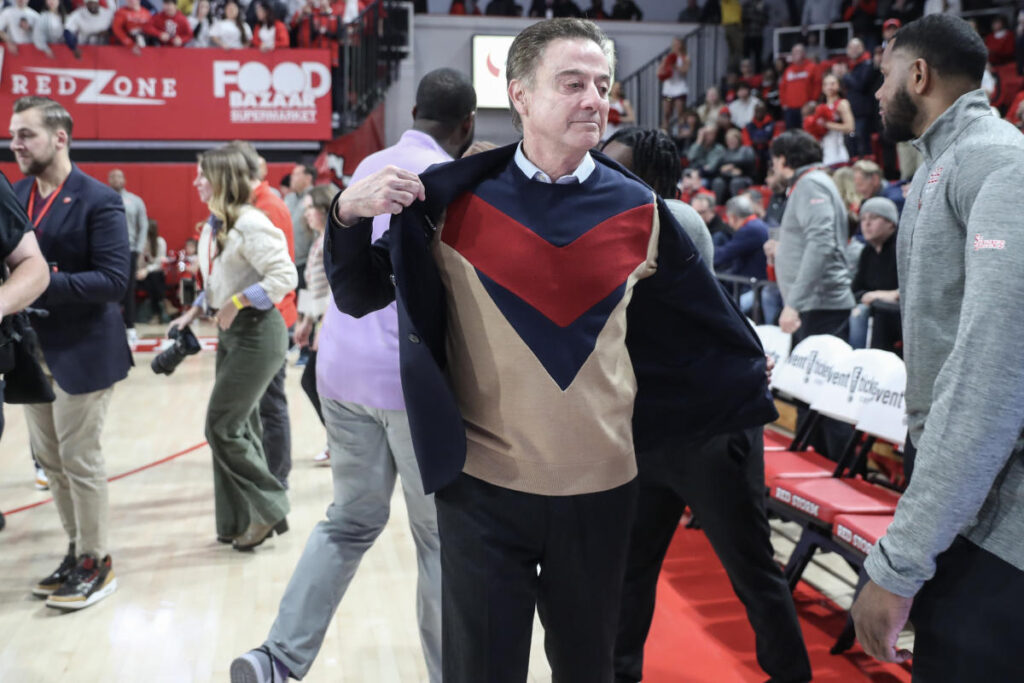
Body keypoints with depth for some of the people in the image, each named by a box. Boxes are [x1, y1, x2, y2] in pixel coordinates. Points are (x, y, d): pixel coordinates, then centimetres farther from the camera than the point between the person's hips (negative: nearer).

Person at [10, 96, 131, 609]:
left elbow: (114, 279, -19)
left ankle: (95, 563, 16)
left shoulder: (99, 201, -12)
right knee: (50, 460, 14)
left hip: (82, 351, -7)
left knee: (79, 461, 1)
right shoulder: (15, 195, 8)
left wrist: (43, 282, -25)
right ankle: (76, 551, 29)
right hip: (31, 350, 7)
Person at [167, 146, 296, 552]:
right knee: (239, 427, 12)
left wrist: (236, 303, -21)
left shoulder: (249, 224, -17)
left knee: (222, 427, -6)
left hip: (257, 333, -9)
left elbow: (285, 276, -23)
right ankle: (241, 521, 22)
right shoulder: (214, 225, 10)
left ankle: (268, 509, 7)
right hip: (230, 334, 9)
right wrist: (194, 312, 9)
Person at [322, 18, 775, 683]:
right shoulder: (456, 198, -6)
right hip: (482, 488, -2)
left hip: (601, 488, 2)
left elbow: (704, 318, 17)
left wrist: (754, 378, 24)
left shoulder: (638, 210, 1)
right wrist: (350, 214, -16)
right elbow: (360, 297, 1)